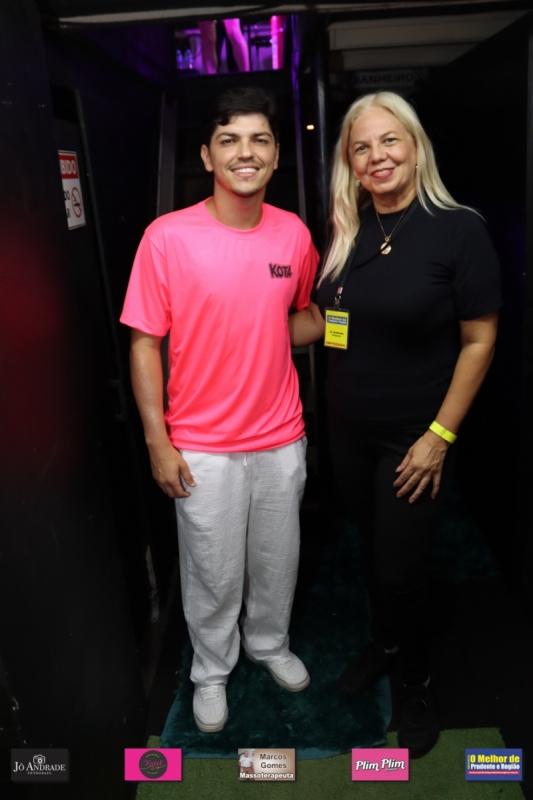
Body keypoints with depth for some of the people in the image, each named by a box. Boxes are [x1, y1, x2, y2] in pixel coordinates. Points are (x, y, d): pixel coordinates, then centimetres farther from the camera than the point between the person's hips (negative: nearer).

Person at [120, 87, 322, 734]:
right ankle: (211, 670, 43)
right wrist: (158, 442, -11)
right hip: (203, 448, -3)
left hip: (281, 438, 4)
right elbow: (145, 344, -10)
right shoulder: (168, 237, -13)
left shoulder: (295, 234, -2)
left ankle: (270, 642, 51)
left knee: (278, 559, 21)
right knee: (213, 572, 14)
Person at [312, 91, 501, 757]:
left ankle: (417, 684, 33)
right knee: (373, 549, 20)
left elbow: (479, 341, -11)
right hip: (348, 428, 5)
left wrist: (440, 435, -14)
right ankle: (384, 646, 47)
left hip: (414, 438, -5)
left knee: (400, 571, 4)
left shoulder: (458, 230, -12)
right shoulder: (347, 235, 3)